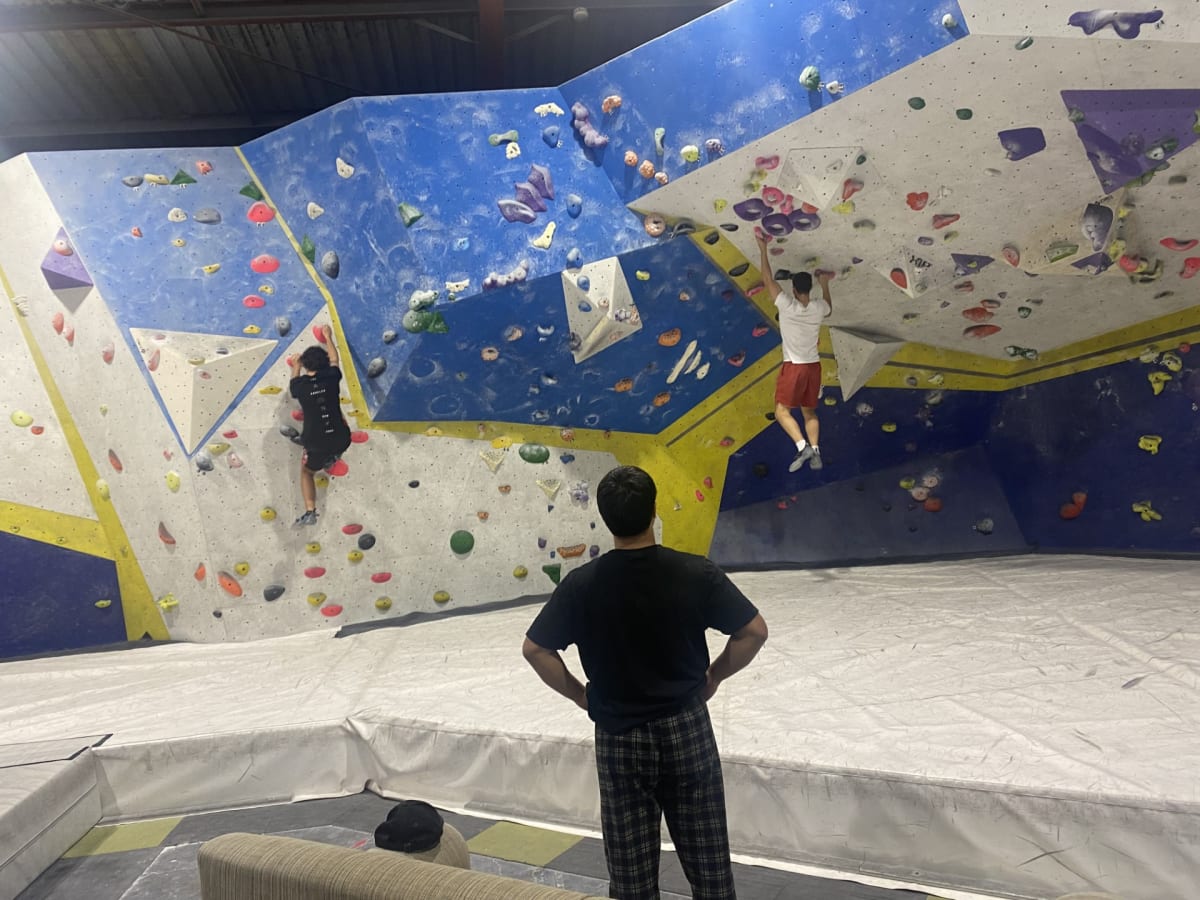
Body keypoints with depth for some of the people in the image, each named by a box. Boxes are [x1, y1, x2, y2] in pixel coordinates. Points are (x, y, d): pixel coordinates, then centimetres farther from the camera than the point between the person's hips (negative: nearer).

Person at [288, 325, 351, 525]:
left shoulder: (300, 385, -6)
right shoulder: (331, 377, -4)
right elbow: (334, 360, 19)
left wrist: (296, 367, 39)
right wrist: (328, 337, 32)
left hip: (317, 445, -2)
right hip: (341, 441, 2)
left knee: (306, 471, 26)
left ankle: (310, 512, 11)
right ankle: (332, 458, 31)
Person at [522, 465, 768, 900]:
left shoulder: (582, 583, -14)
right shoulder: (695, 572, -14)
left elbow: (535, 649, -7)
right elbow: (754, 631, -8)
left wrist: (579, 695, 4)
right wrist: (714, 676, 5)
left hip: (619, 736, 0)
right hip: (686, 728, 0)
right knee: (707, 861, 19)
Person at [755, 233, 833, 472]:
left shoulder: (787, 305, -13)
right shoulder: (817, 309, 0)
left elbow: (768, 280, -5)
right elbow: (829, 309, 27)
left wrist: (763, 249, 2)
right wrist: (825, 284, 33)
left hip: (794, 367, -5)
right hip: (814, 366, 5)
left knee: (782, 411, -1)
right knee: (809, 412, 14)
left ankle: (802, 446, -18)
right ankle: (815, 450, 4)